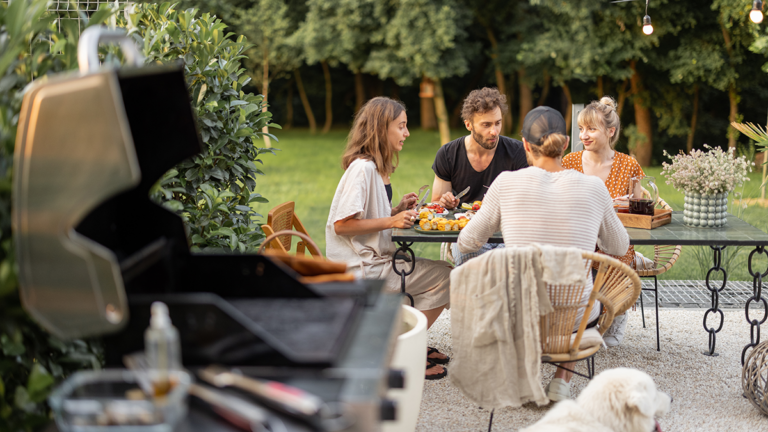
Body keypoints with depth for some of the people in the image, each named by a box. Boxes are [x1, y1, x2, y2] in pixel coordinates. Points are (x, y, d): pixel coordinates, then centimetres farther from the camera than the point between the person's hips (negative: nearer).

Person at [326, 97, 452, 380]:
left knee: (440, 274, 9)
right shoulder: (362, 168, -17)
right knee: (443, 278, -13)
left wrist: (399, 209, 6)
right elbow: (342, 225, -22)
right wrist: (391, 220, -22)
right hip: (360, 270, -10)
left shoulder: (377, 168, 14)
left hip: (376, 259, 10)